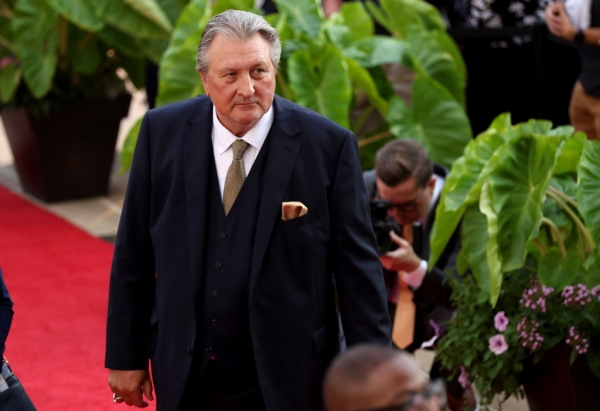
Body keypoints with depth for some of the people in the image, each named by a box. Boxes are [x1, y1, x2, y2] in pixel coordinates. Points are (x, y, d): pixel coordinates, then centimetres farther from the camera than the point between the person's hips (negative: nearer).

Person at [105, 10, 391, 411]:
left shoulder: (328, 145, -11)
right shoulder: (163, 132, -4)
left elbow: (358, 268, -7)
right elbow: (133, 254, 3)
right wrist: (125, 355, 4)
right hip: (186, 377, 2)